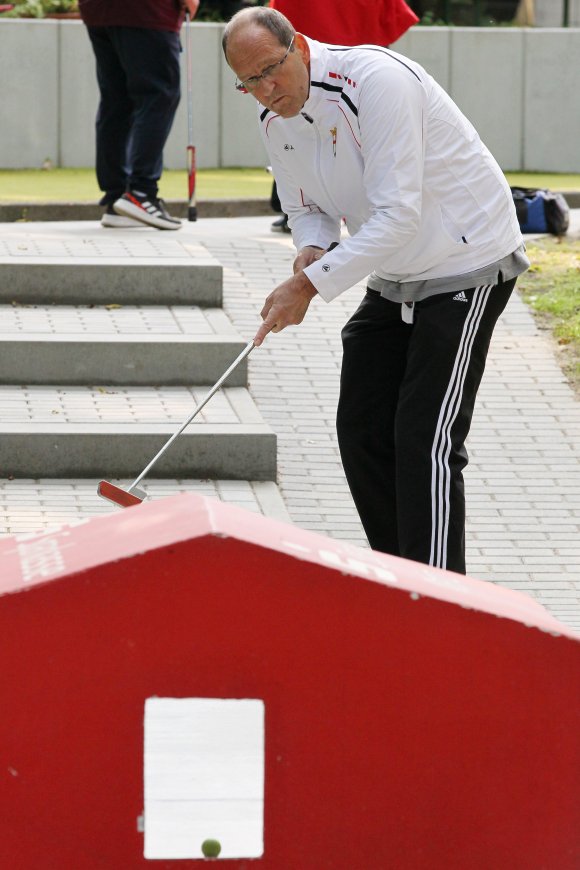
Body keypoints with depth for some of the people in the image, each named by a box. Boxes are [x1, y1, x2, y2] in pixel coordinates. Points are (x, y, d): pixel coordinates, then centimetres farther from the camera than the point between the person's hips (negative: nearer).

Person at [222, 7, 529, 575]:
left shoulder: (377, 80, -27)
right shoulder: (274, 118, 0)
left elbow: (397, 216, -30)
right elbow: (306, 207, 13)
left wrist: (311, 284, -30)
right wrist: (311, 250, -11)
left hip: (466, 267, -9)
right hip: (393, 282, 9)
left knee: (426, 439, -15)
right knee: (362, 430, 5)